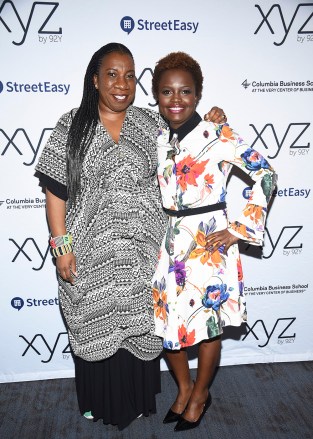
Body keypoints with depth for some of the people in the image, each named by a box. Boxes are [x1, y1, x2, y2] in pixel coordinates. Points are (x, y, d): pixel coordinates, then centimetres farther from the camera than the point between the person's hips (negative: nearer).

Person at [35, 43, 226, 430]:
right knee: (96, 328, 13)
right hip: (91, 253, -1)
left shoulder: (152, 124, 3)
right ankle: (99, 400, 40)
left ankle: (136, 397, 40)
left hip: (141, 253, 2)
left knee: (138, 325, 15)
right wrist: (62, 246, -10)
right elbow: (55, 191, -4)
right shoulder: (72, 127, -3)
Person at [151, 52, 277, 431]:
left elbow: (265, 174, -10)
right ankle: (184, 387, 38)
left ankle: (200, 394, 35)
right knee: (166, 321, 12)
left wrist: (240, 229, -13)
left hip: (209, 244, -5)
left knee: (207, 324, 9)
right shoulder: (156, 139, 5)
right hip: (170, 243, 5)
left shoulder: (219, 136, -10)